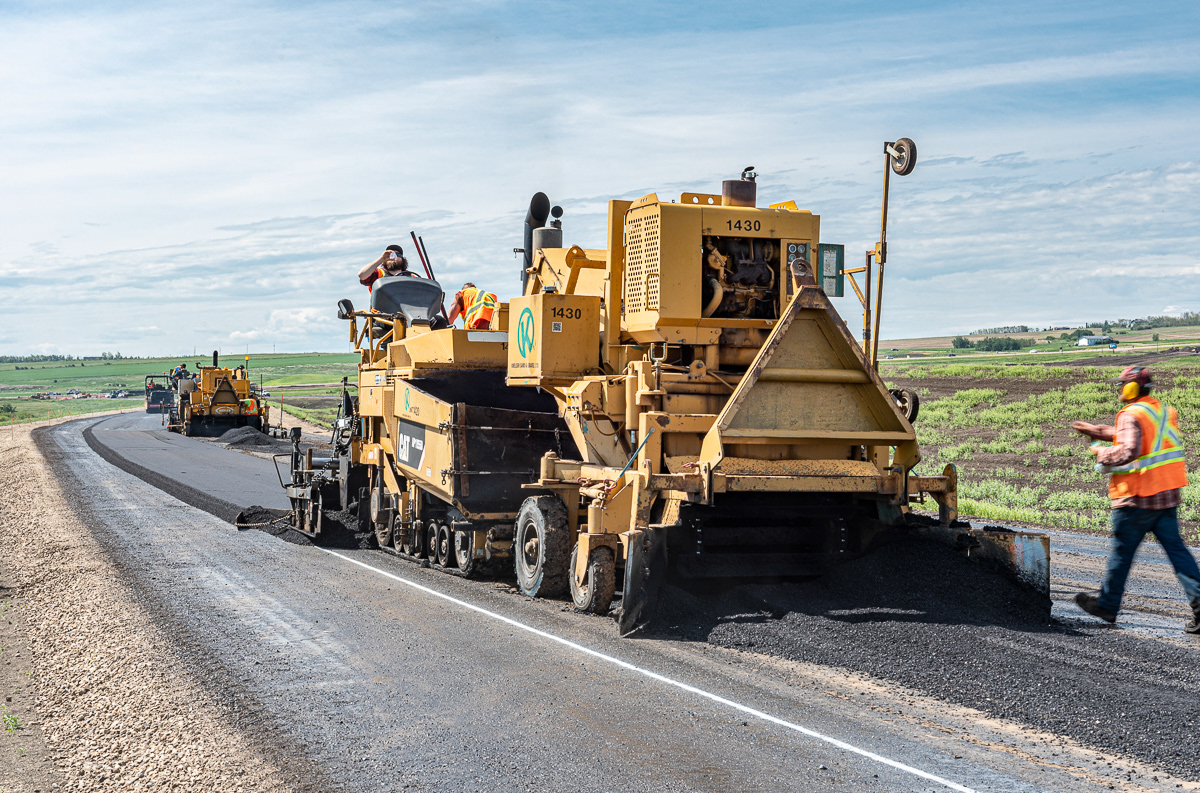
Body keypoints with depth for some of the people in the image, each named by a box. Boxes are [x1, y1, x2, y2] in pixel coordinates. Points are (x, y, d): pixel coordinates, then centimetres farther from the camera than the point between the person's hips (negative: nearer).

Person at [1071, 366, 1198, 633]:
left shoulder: (1131, 415, -14)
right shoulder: (1165, 412, 13)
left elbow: (1129, 450, -29)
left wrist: (1103, 453, -12)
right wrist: (1095, 430, 29)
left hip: (1137, 499, -7)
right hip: (1167, 496, 7)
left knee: (1122, 552, 6)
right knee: (1176, 549, 6)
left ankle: (1107, 605, 19)